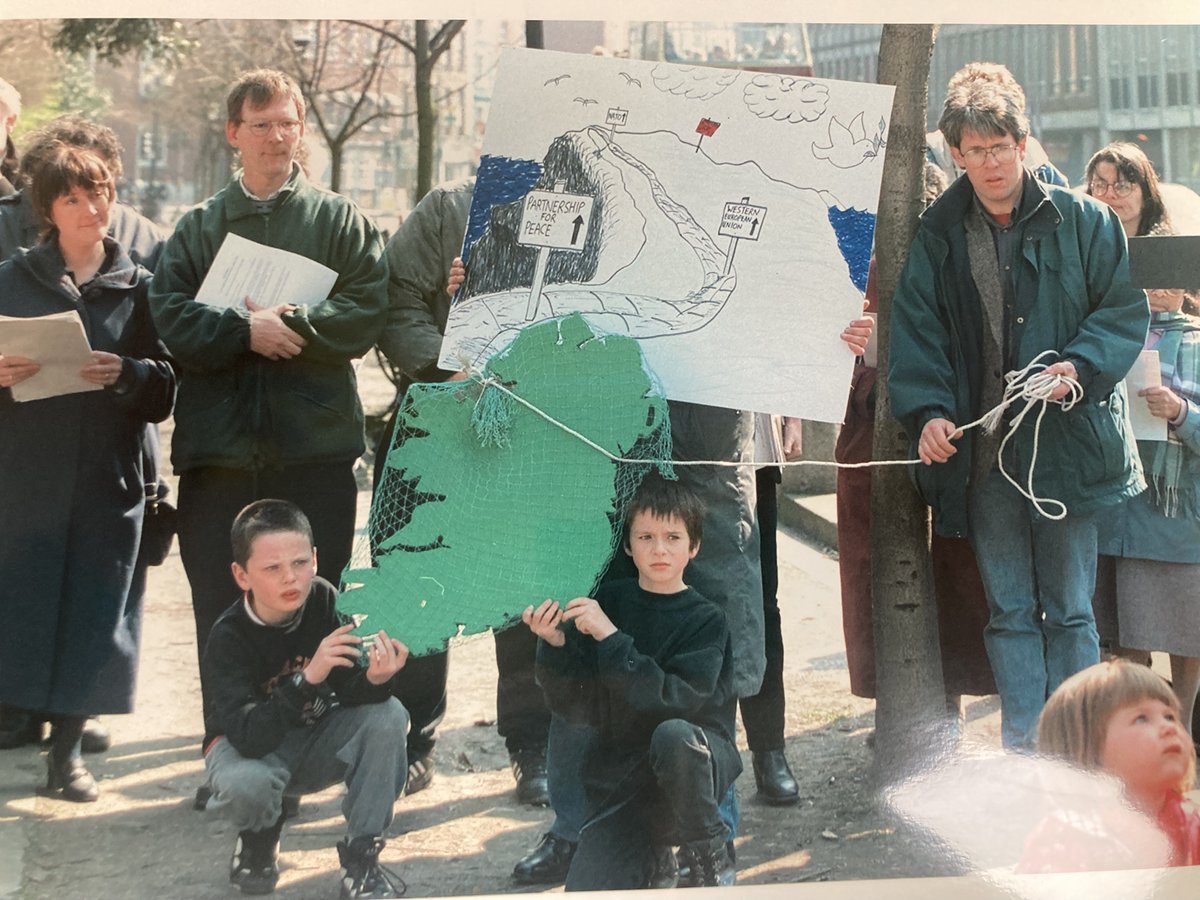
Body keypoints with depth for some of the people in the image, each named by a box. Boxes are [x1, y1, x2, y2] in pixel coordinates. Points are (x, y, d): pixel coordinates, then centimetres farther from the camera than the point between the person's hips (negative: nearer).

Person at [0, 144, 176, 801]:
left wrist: (124, 375, -16)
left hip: (108, 479, 0)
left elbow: (164, 393, 3)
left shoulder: (139, 287, 7)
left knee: (92, 614, 2)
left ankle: (66, 748, 16)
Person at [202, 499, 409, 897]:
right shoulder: (229, 637, -25)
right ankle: (259, 841, 2)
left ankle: (361, 858, -12)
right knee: (246, 783, -38)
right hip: (248, 746, -3)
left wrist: (374, 679, -45)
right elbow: (249, 737, -36)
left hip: (316, 739, 3)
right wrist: (307, 678, -50)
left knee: (387, 715, -25)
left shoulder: (323, 601, -16)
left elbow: (351, 693, -20)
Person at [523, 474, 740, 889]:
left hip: (698, 756, -2)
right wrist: (555, 645, -17)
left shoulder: (707, 620, -5)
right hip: (620, 780, 2)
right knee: (585, 892, -20)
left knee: (673, 735, -38)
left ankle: (709, 853, -14)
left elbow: (672, 700, -21)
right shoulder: (609, 601, 4)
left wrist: (611, 638, -25)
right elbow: (575, 705, 1)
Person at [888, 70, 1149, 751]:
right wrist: (928, 411, -10)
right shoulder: (940, 235, 8)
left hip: (1067, 445, -2)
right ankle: (1024, 757, 11)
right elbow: (916, 330, 6)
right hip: (982, 453, 2)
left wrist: (1080, 367, -17)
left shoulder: (1083, 222, 1)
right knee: (1010, 612, 6)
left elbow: (1125, 311, 1)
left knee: (1069, 611, 4)